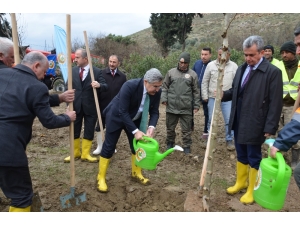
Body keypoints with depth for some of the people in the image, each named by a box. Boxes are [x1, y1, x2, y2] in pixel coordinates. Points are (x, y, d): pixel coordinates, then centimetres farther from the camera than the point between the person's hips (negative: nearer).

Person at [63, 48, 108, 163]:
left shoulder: (97, 71, -6)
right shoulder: (72, 71, 3)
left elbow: (105, 87, -10)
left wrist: (99, 85, -34)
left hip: (90, 107, -2)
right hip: (75, 106, 3)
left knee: (89, 132, 8)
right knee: (74, 131, 12)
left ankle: (85, 154, 23)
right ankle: (75, 152, 30)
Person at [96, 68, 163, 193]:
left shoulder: (157, 91, -18)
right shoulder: (129, 86, -35)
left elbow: (154, 111, -10)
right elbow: (123, 112, -33)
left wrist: (151, 127, -28)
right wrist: (135, 131, -35)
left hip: (135, 119, 6)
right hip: (116, 116, -5)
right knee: (109, 147, -1)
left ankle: (136, 173, 31)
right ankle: (101, 177, 14)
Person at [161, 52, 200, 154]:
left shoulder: (192, 74, 4)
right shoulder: (171, 72, 6)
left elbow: (196, 91, 5)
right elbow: (165, 87, 9)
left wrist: (196, 105, 2)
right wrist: (164, 98, -3)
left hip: (186, 108, -1)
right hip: (171, 106, 1)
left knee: (186, 129, 6)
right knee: (170, 128, 13)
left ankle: (187, 146, 20)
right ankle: (170, 143, 32)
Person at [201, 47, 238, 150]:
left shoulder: (234, 66, 0)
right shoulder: (210, 65, -1)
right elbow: (204, 82, 4)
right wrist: (205, 96, 0)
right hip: (212, 97, 1)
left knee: (229, 120, 1)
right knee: (211, 120, 9)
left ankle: (229, 140, 17)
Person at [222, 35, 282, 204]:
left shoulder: (273, 72, -13)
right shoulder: (242, 69, 8)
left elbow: (275, 103, -15)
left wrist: (270, 128, -17)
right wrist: (224, 95, -6)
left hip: (254, 125, -6)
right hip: (239, 122, 6)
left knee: (254, 158, 9)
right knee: (241, 155, 20)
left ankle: (252, 189, 26)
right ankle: (240, 182, 38)